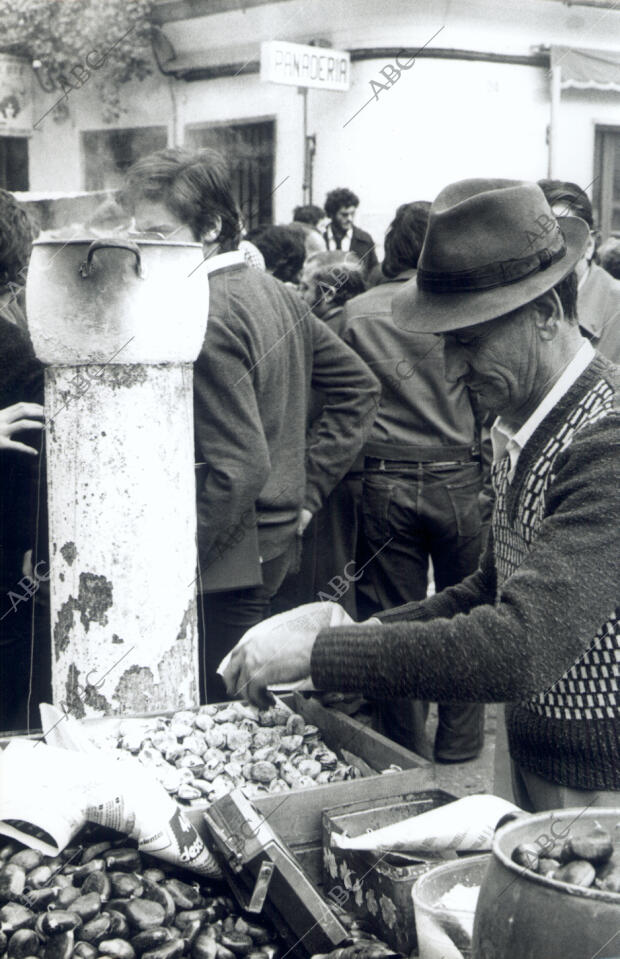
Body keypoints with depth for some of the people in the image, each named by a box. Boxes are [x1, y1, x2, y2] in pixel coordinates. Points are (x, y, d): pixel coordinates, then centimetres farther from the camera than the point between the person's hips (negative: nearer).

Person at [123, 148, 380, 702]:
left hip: (226, 567, -10)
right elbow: (359, 388, 16)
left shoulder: (204, 318, -19)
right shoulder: (273, 291, 9)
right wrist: (308, 489, 13)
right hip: (279, 542, 10)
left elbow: (240, 468, -24)